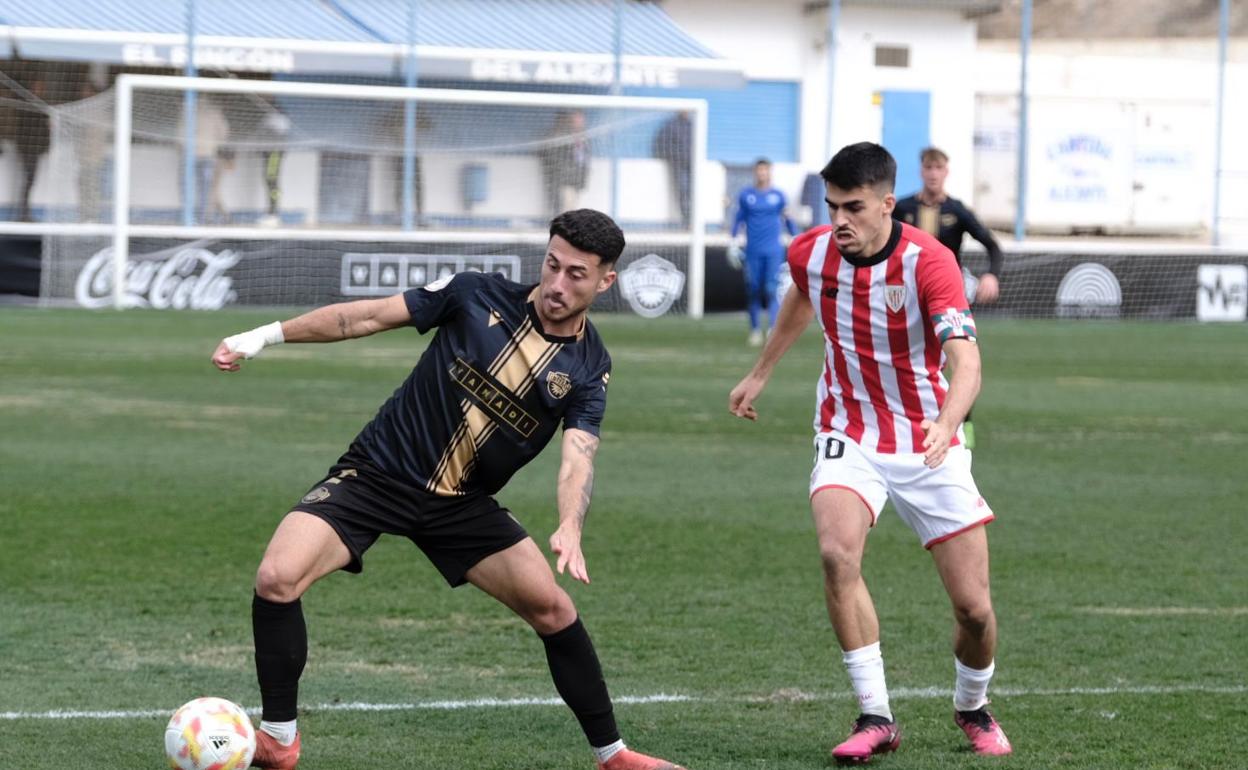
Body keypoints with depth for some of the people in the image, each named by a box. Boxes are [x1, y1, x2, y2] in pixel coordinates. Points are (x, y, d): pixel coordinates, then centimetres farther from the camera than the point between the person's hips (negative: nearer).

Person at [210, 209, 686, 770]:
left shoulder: (588, 370, -6)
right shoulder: (478, 296, -9)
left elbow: (577, 458, -20)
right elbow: (368, 316, -5)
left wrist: (569, 530, -40)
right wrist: (264, 337, -8)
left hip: (462, 505, 2)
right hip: (375, 474, -2)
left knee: (553, 609, -6)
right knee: (276, 579, -22)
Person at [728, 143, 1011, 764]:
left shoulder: (928, 261, -22)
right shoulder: (810, 253, -7)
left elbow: (966, 360, -34)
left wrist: (947, 422, -53)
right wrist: (759, 374, 30)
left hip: (928, 444, -2)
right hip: (848, 438, 2)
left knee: (973, 607, -3)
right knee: (837, 553, -28)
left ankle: (972, 708, 29)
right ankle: (875, 717, -19)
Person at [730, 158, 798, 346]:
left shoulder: (778, 196, 5)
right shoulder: (746, 195, 7)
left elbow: (788, 220, 11)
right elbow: (738, 220, 14)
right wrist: (734, 243, 8)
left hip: (774, 251, -1)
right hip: (753, 251, 1)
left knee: (772, 290, -12)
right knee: (753, 291, 3)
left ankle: (773, 330, -16)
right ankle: (755, 330, 15)